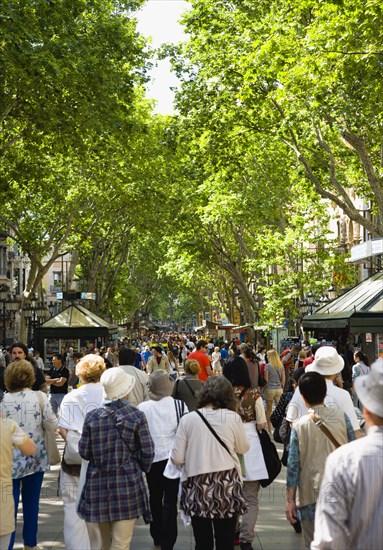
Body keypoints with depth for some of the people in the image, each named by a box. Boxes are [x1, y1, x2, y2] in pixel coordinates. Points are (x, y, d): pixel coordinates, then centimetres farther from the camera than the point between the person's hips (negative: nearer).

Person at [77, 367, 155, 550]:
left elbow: (84, 452, 1)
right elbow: (147, 453, -6)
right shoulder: (137, 416, -9)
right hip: (127, 482, -3)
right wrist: (142, 468, 14)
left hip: (98, 482, 3)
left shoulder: (92, 416, -4)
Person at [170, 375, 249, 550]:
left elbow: (177, 459, -2)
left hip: (197, 488, 0)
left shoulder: (187, 419, -4)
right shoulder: (233, 418, -4)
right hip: (227, 487, 0)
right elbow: (243, 447, 12)